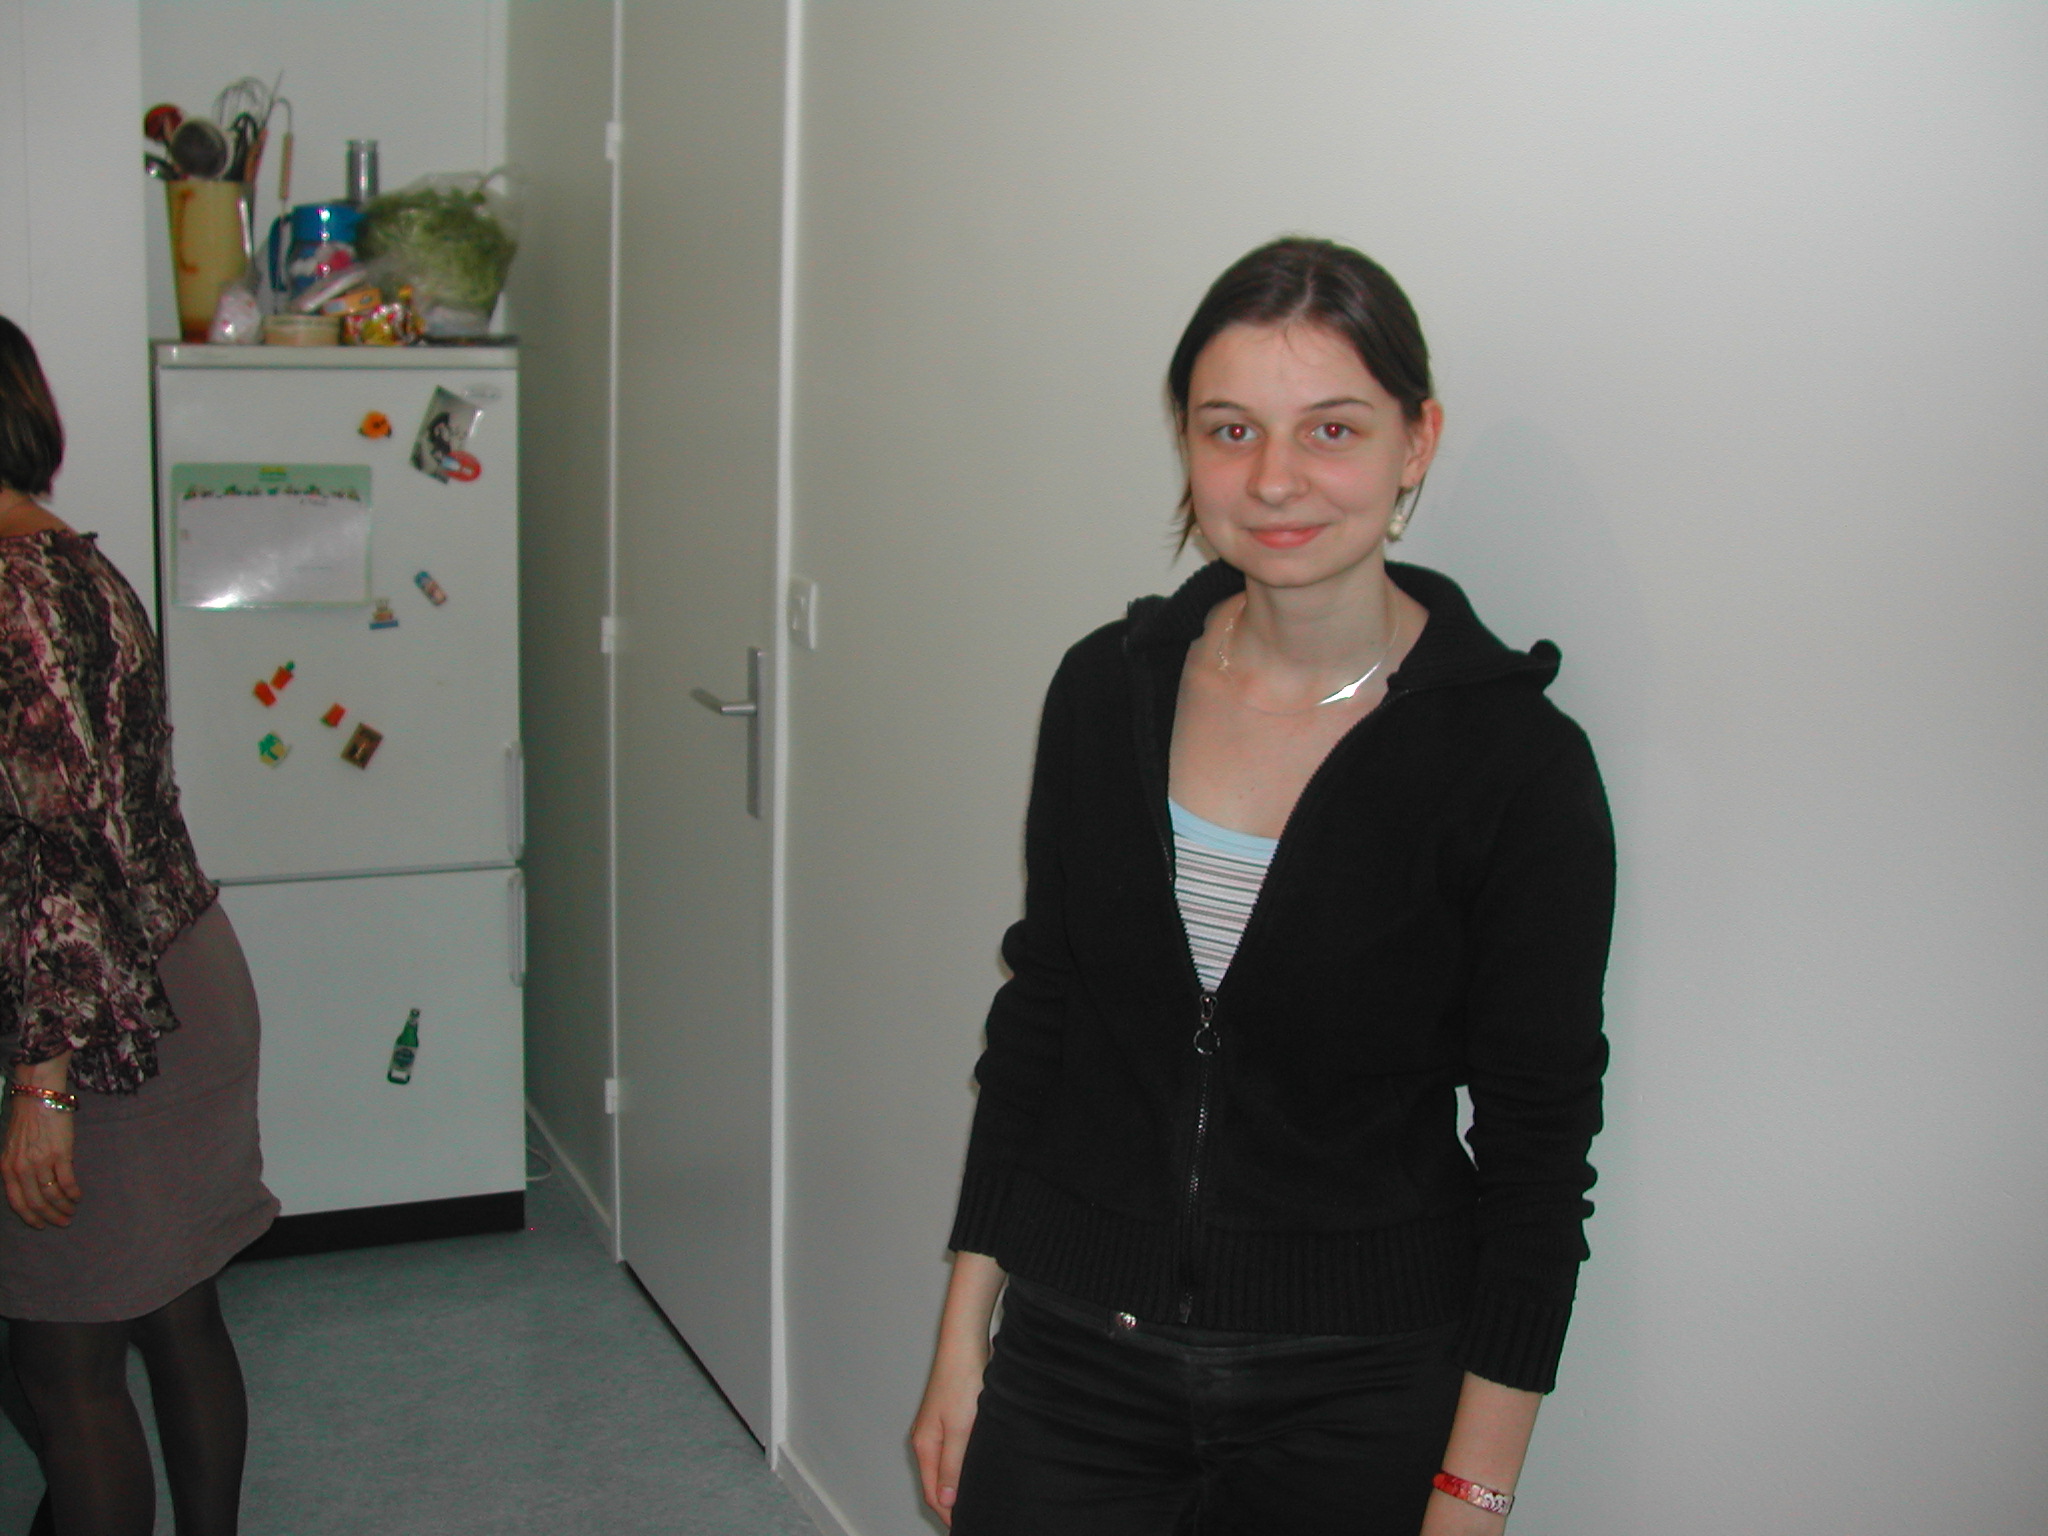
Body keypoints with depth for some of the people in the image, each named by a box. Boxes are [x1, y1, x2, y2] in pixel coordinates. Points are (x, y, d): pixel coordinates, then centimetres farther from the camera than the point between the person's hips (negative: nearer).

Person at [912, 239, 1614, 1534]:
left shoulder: (1514, 761, -14)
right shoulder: (1109, 687, -2)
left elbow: (1538, 1156, -10)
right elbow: (1036, 1012, 6)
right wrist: (964, 1332, 7)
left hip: (1355, 1401, -3)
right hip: (1070, 1358, 3)